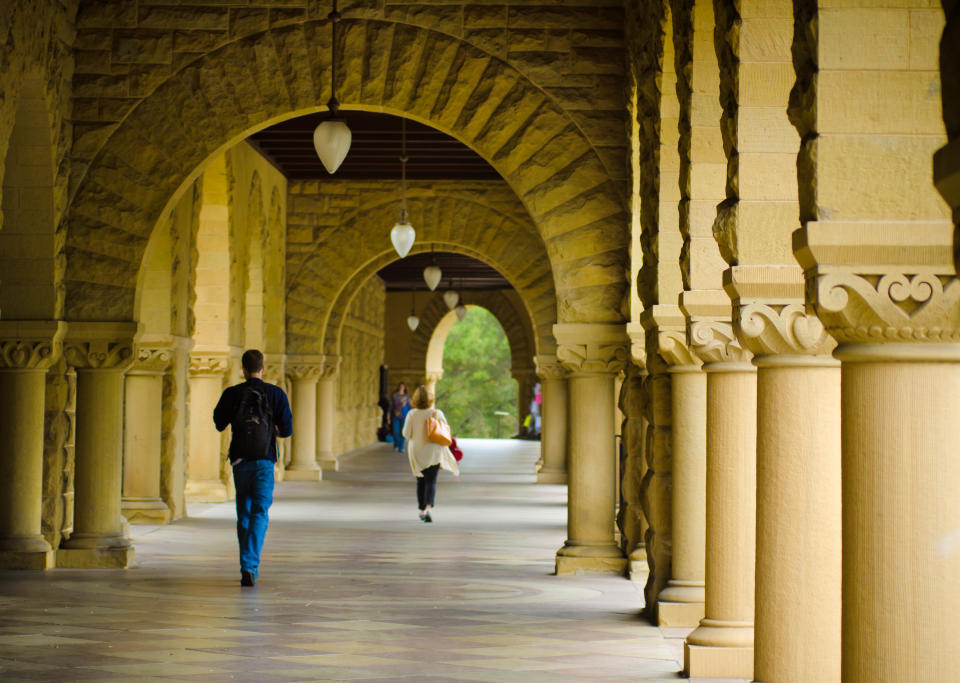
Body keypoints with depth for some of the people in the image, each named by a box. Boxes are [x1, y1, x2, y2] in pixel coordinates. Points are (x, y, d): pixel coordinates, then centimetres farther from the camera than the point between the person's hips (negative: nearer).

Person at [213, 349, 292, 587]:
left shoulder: (232, 394, -2)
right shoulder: (276, 394, -4)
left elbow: (219, 424, 10)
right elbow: (287, 430, -3)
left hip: (240, 462, 1)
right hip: (264, 462, -1)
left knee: (243, 514, 14)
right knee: (259, 514, -3)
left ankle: (247, 567, 17)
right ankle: (250, 566, -19)